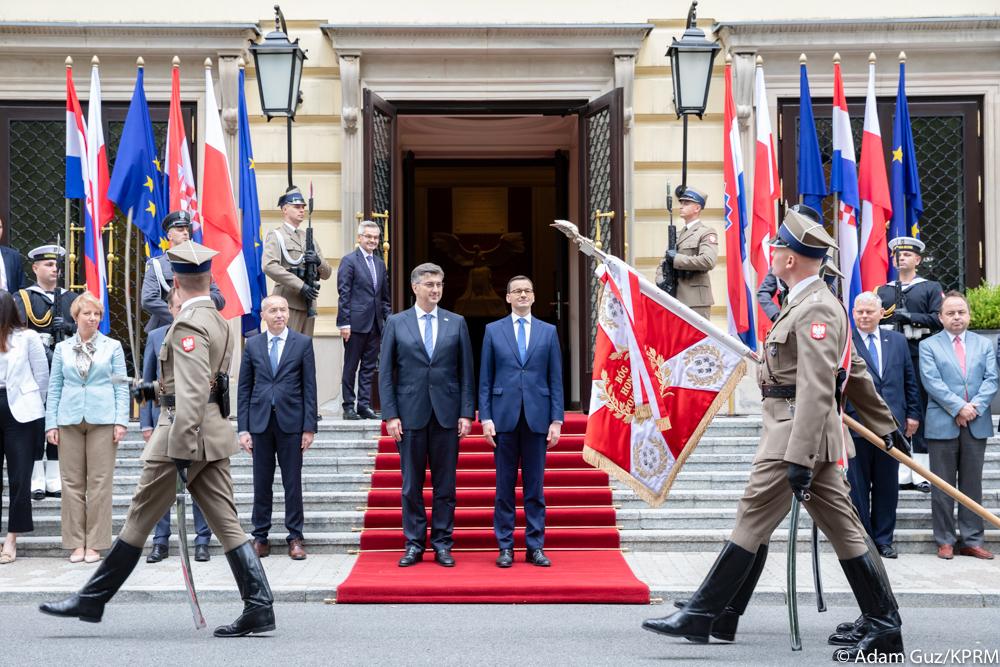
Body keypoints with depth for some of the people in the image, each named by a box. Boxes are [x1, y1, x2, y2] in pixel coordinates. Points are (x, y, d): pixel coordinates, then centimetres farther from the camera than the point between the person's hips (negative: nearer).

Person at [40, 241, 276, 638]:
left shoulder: (188, 325, -14)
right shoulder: (218, 321, 15)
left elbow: (191, 394, -23)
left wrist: (181, 451, -25)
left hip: (185, 432, -9)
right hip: (215, 436, 9)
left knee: (139, 519, 2)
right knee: (226, 523, 5)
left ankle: (93, 599, 14)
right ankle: (259, 607, -1)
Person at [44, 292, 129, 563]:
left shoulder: (113, 347, 7)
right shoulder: (62, 349, 11)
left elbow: (121, 386, 4)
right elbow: (54, 388, 10)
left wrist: (121, 421, -6)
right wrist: (51, 424, 2)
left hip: (102, 420, -2)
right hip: (69, 421, 2)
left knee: (100, 482, -3)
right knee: (72, 482, 2)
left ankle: (95, 543, 3)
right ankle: (76, 543, 8)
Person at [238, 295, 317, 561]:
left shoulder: (302, 343, 3)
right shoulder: (253, 345, 8)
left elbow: (309, 387, 1)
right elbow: (244, 388, 7)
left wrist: (309, 426, -5)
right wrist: (243, 428, 1)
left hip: (291, 420, -1)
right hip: (260, 421, 1)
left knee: (292, 482, 3)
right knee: (262, 482, 5)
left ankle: (295, 538, 9)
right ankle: (260, 536, 14)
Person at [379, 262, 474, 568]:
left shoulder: (456, 323, 7)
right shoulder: (396, 323, 4)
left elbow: (466, 372, 6)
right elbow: (386, 373, 2)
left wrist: (466, 413, -2)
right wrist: (390, 414, -5)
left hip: (447, 414, 1)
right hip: (410, 414, -1)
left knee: (445, 484, 4)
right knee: (411, 485, 4)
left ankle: (442, 544, 12)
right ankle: (414, 545, 12)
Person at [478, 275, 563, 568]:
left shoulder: (548, 332, 9)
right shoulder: (493, 330, 7)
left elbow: (556, 379, 6)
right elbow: (485, 379, 5)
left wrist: (556, 420, -1)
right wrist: (485, 417, -3)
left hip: (537, 418, 1)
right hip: (504, 417, -1)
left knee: (535, 486, 4)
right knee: (505, 485, 3)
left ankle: (535, 547, 10)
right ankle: (505, 547, 9)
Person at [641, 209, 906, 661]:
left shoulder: (815, 309, -16)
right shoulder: (811, 302, 16)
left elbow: (816, 390, -24)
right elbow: (854, 371, 23)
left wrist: (800, 458, -28)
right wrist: (883, 424, 30)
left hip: (797, 434, -11)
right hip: (802, 435, 11)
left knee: (753, 521, -5)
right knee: (841, 527, 10)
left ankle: (703, 615, 2)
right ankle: (885, 628, 13)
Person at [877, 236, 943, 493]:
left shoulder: (931, 288, 8)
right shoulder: (883, 291, 17)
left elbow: (938, 319, -5)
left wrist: (911, 317, -14)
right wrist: (889, 327, -9)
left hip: (919, 354, -3)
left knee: (921, 412, -2)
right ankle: (900, 473, 6)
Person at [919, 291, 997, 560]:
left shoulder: (984, 344, 13)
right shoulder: (928, 345, 3)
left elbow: (991, 379, 3)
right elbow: (932, 381, -8)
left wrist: (975, 407, -12)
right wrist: (958, 408, -16)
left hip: (977, 424, 3)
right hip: (942, 424, -3)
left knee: (972, 485, 7)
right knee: (943, 487, 2)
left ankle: (972, 541, 12)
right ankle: (945, 540, 9)